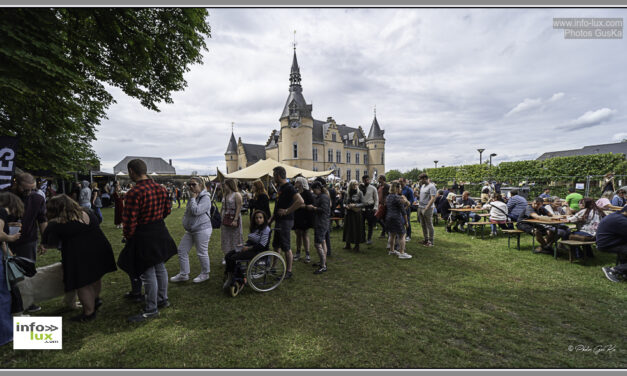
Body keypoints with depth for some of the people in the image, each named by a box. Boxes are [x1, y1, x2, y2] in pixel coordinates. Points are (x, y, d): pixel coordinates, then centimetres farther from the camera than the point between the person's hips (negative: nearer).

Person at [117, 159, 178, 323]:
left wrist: (127, 236, -3)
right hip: (160, 232, 8)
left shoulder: (134, 193, -22)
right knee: (160, 267, 19)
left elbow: (130, 220, -20)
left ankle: (151, 309, 16)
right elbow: (167, 209, 11)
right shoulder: (160, 188, 2)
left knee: (148, 273, 3)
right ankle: (163, 299, 34)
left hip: (143, 236, -8)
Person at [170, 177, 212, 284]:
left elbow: (196, 211, -27)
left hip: (202, 230, -9)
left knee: (202, 253, 2)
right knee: (182, 250, 11)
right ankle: (183, 274, 25)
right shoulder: (192, 197, 13)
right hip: (190, 230, 9)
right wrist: (185, 223, 15)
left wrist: (193, 198, -16)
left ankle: (205, 274, 22)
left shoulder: (205, 198, -15)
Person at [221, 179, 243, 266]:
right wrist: (221, 217, 10)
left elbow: (239, 208, -15)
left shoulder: (237, 195, -9)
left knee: (235, 238, -1)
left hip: (234, 218, -7)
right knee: (225, 238, 9)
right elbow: (223, 207, 17)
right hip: (225, 219, 7)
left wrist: (235, 220, -22)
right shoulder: (225, 195, 14)